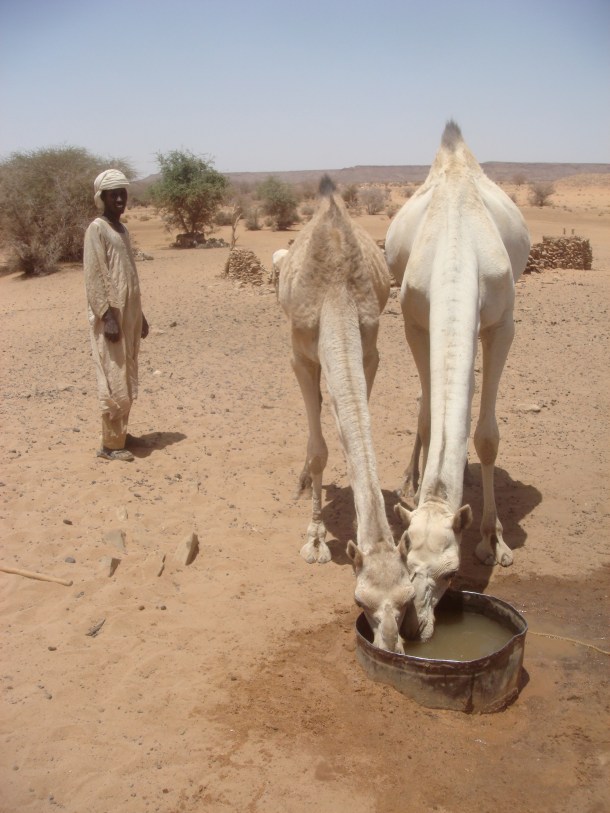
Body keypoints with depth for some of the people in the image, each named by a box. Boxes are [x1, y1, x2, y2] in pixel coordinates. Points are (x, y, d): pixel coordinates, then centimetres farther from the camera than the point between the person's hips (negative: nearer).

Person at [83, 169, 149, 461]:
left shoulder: (122, 229, 16)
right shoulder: (97, 229, -10)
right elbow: (93, 277, -16)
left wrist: (139, 315, 18)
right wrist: (107, 317, -22)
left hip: (129, 315, 8)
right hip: (110, 316, -8)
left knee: (127, 380, 12)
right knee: (114, 383, -6)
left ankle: (120, 433, 23)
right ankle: (110, 444, 2)